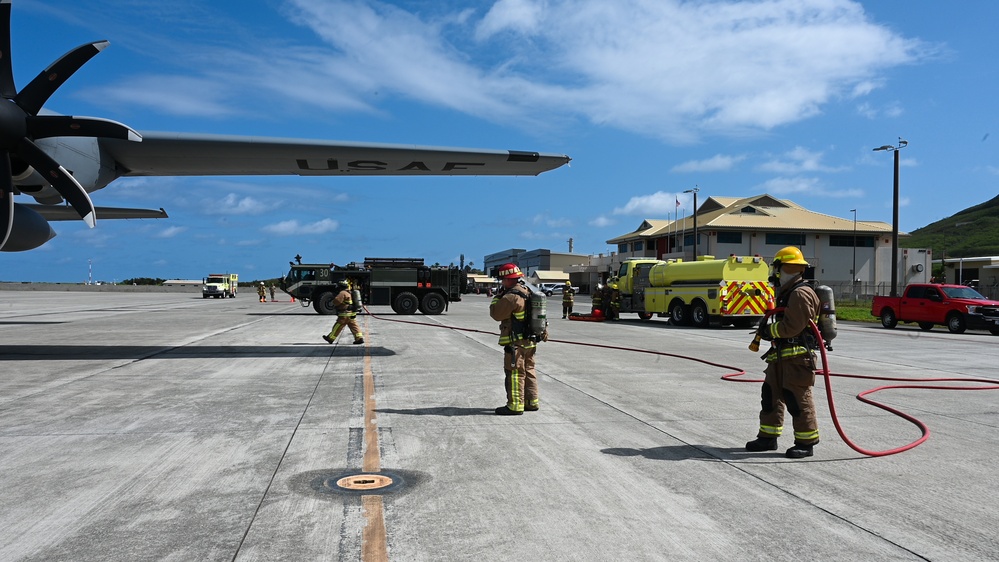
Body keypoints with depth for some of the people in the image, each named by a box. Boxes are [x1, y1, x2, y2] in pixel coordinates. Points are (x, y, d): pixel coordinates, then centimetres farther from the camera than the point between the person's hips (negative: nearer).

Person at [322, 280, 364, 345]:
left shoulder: (343, 293, -14)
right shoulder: (349, 293, 17)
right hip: (352, 314, 8)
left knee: (337, 327, 3)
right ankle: (359, 338, -4)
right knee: (354, 326, 4)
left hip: (345, 314, -8)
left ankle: (330, 338, 14)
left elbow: (336, 301, -21)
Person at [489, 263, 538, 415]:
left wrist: (497, 297, -2)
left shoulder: (511, 297, -20)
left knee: (515, 374, -4)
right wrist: (502, 296, 16)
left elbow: (496, 314, -15)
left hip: (516, 343, -9)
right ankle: (531, 402, 22)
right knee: (528, 371, 15)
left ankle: (515, 405, -1)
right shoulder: (526, 292, 11)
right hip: (530, 341, 9)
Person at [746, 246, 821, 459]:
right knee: (771, 395, 13)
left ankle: (806, 443, 7)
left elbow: (792, 326, -22)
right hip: (781, 356, 11)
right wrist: (767, 330, 6)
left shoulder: (800, 294, -16)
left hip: (798, 357, -11)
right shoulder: (787, 293, 19)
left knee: (798, 399, -4)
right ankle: (768, 437, 23)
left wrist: (768, 330, -10)